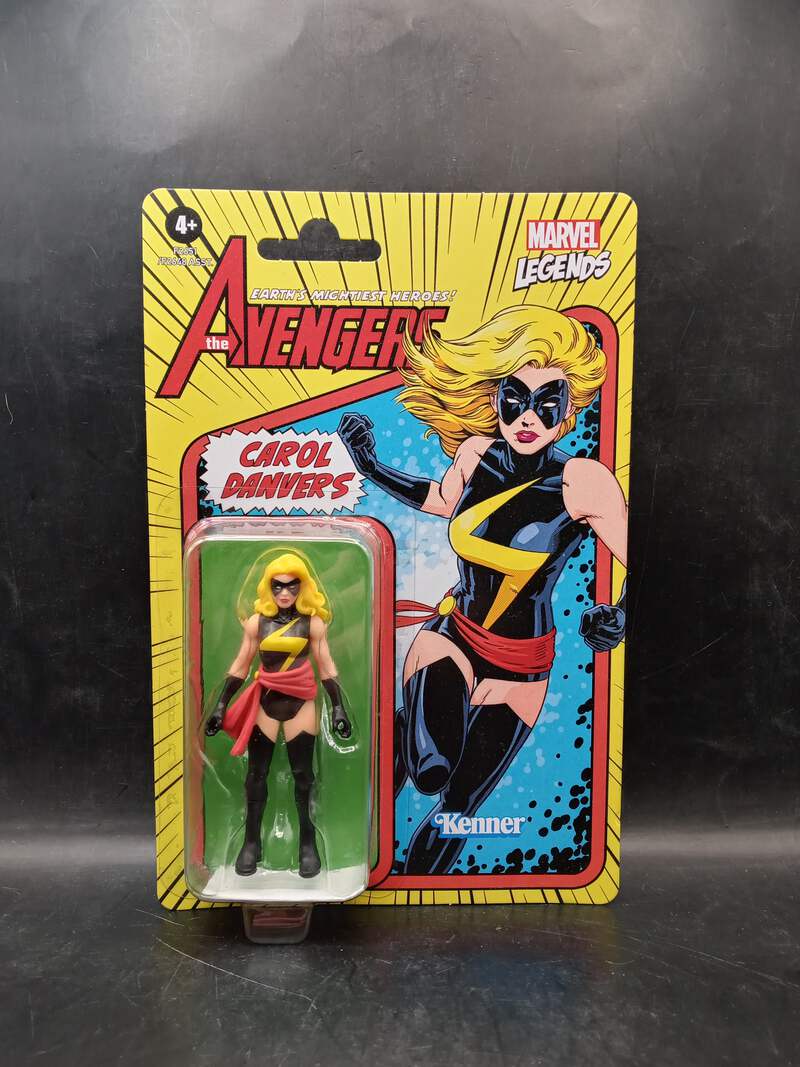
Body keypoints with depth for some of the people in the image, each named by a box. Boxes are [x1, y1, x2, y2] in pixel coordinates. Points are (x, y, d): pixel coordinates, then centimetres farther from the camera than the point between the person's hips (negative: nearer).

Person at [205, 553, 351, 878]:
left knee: (303, 775, 7)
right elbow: (240, 666, 6)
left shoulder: (313, 622, -5)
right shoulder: (257, 621, 0)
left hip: (300, 704, -1)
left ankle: (308, 843, 22)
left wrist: (338, 706, -4)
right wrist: (221, 705, 5)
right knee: (255, 774, 9)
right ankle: (251, 842, 25)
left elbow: (326, 666, -1)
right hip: (264, 703, 2)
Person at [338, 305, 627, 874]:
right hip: (450, 634, 2)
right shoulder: (477, 453, -8)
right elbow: (440, 499, 13)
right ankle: (398, 741, 14)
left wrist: (620, 617, -32)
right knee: (429, 773, -22)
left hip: (519, 666, -1)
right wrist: (372, 466, 13)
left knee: (459, 804, 11)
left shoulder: (582, 481, -21)